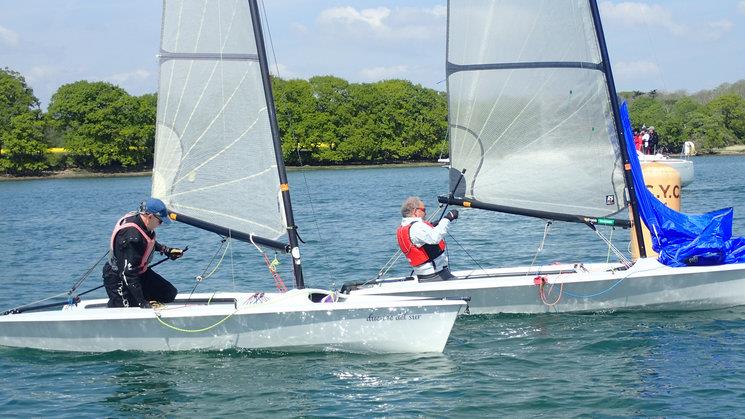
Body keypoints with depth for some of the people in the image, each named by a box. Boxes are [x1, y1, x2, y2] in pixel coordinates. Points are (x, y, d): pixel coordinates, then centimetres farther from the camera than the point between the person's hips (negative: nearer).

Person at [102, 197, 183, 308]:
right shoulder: (131, 236, -34)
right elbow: (128, 273, -33)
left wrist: (166, 250, 19)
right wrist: (142, 302, -33)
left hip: (139, 271, 10)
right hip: (118, 278, -10)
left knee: (170, 294, 5)